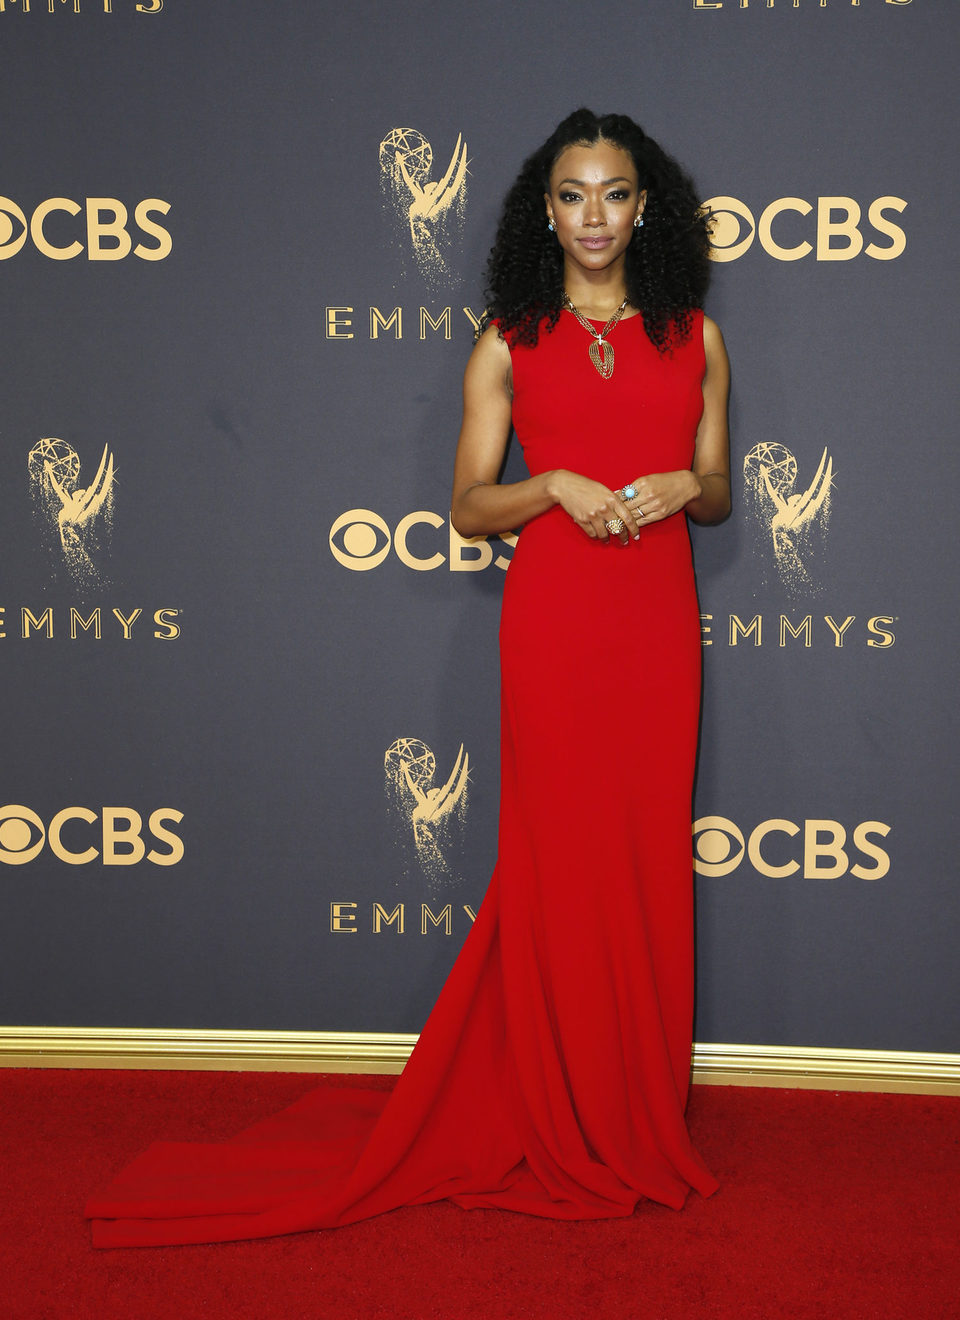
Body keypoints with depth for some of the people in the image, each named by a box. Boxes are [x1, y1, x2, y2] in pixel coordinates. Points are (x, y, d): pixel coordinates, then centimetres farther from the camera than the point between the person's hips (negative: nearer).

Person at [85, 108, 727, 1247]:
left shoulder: (695, 338, 11)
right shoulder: (509, 344, 5)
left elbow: (718, 493, 15)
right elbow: (469, 506, 4)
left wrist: (683, 485, -7)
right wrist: (555, 485, -14)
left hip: (658, 621, 2)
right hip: (554, 620, -2)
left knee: (649, 854, 5)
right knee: (559, 858, 0)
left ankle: (637, 1119, 19)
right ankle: (564, 1128, 14)